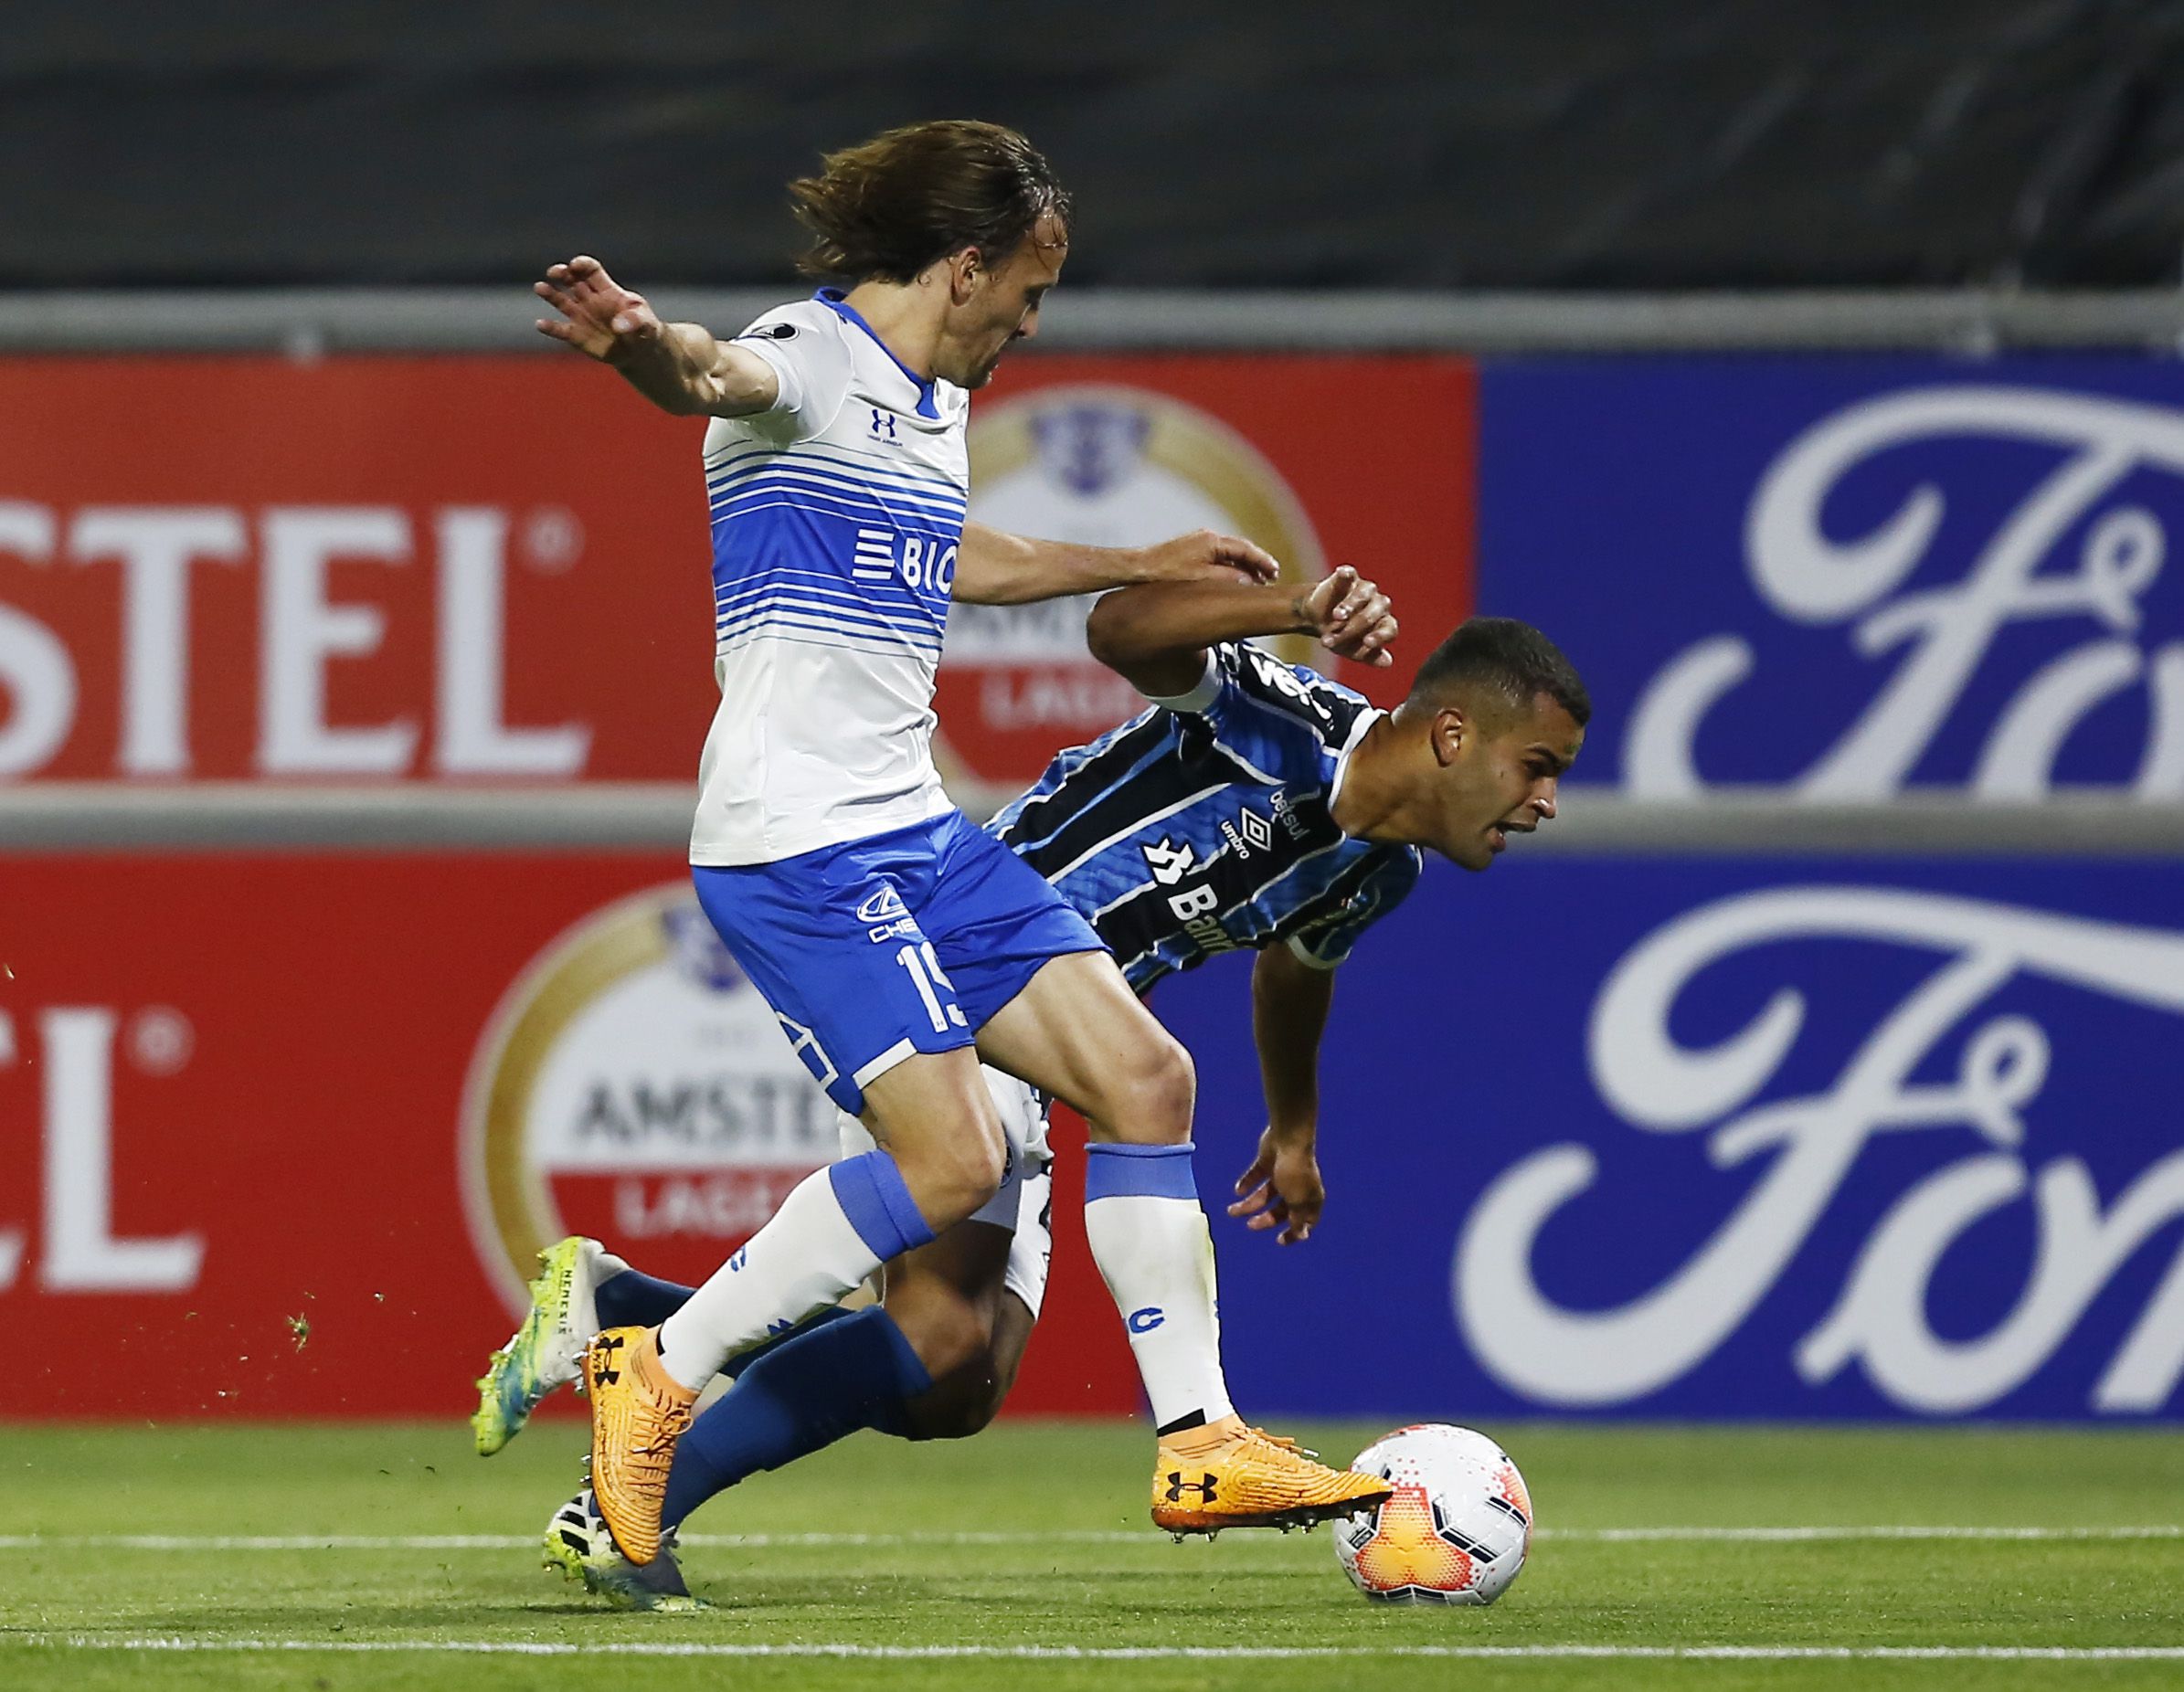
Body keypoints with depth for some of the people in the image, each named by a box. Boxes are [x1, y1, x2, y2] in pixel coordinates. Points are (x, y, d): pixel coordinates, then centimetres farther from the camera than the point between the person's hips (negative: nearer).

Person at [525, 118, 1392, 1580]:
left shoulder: (935, 408, 18)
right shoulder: (810, 363, -12)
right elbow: (718, 375, -37)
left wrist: (1139, 567, 50)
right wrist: (643, 343, -61)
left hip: (915, 835, 10)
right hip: (797, 842, -10)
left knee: (1146, 1078, 5)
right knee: (952, 1156, -18)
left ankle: (1200, 1444, 12)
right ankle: (656, 1374, -5)